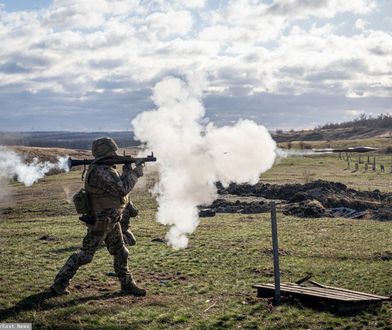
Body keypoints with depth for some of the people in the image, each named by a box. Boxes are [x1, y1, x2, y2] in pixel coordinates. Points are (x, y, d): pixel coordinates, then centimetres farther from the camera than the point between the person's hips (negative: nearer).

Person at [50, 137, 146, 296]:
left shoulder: (106, 169, 9)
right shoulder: (101, 171, -24)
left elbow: (119, 185, 18)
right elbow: (122, 189, -24)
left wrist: (127, 170, 6)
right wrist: (135, 173, -12)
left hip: (112, 221, 10)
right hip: (100, 222, -10)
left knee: (121, 253, 14)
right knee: (85, 256, -1)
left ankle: (127, 284, 25)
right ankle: (59, 283, 10)